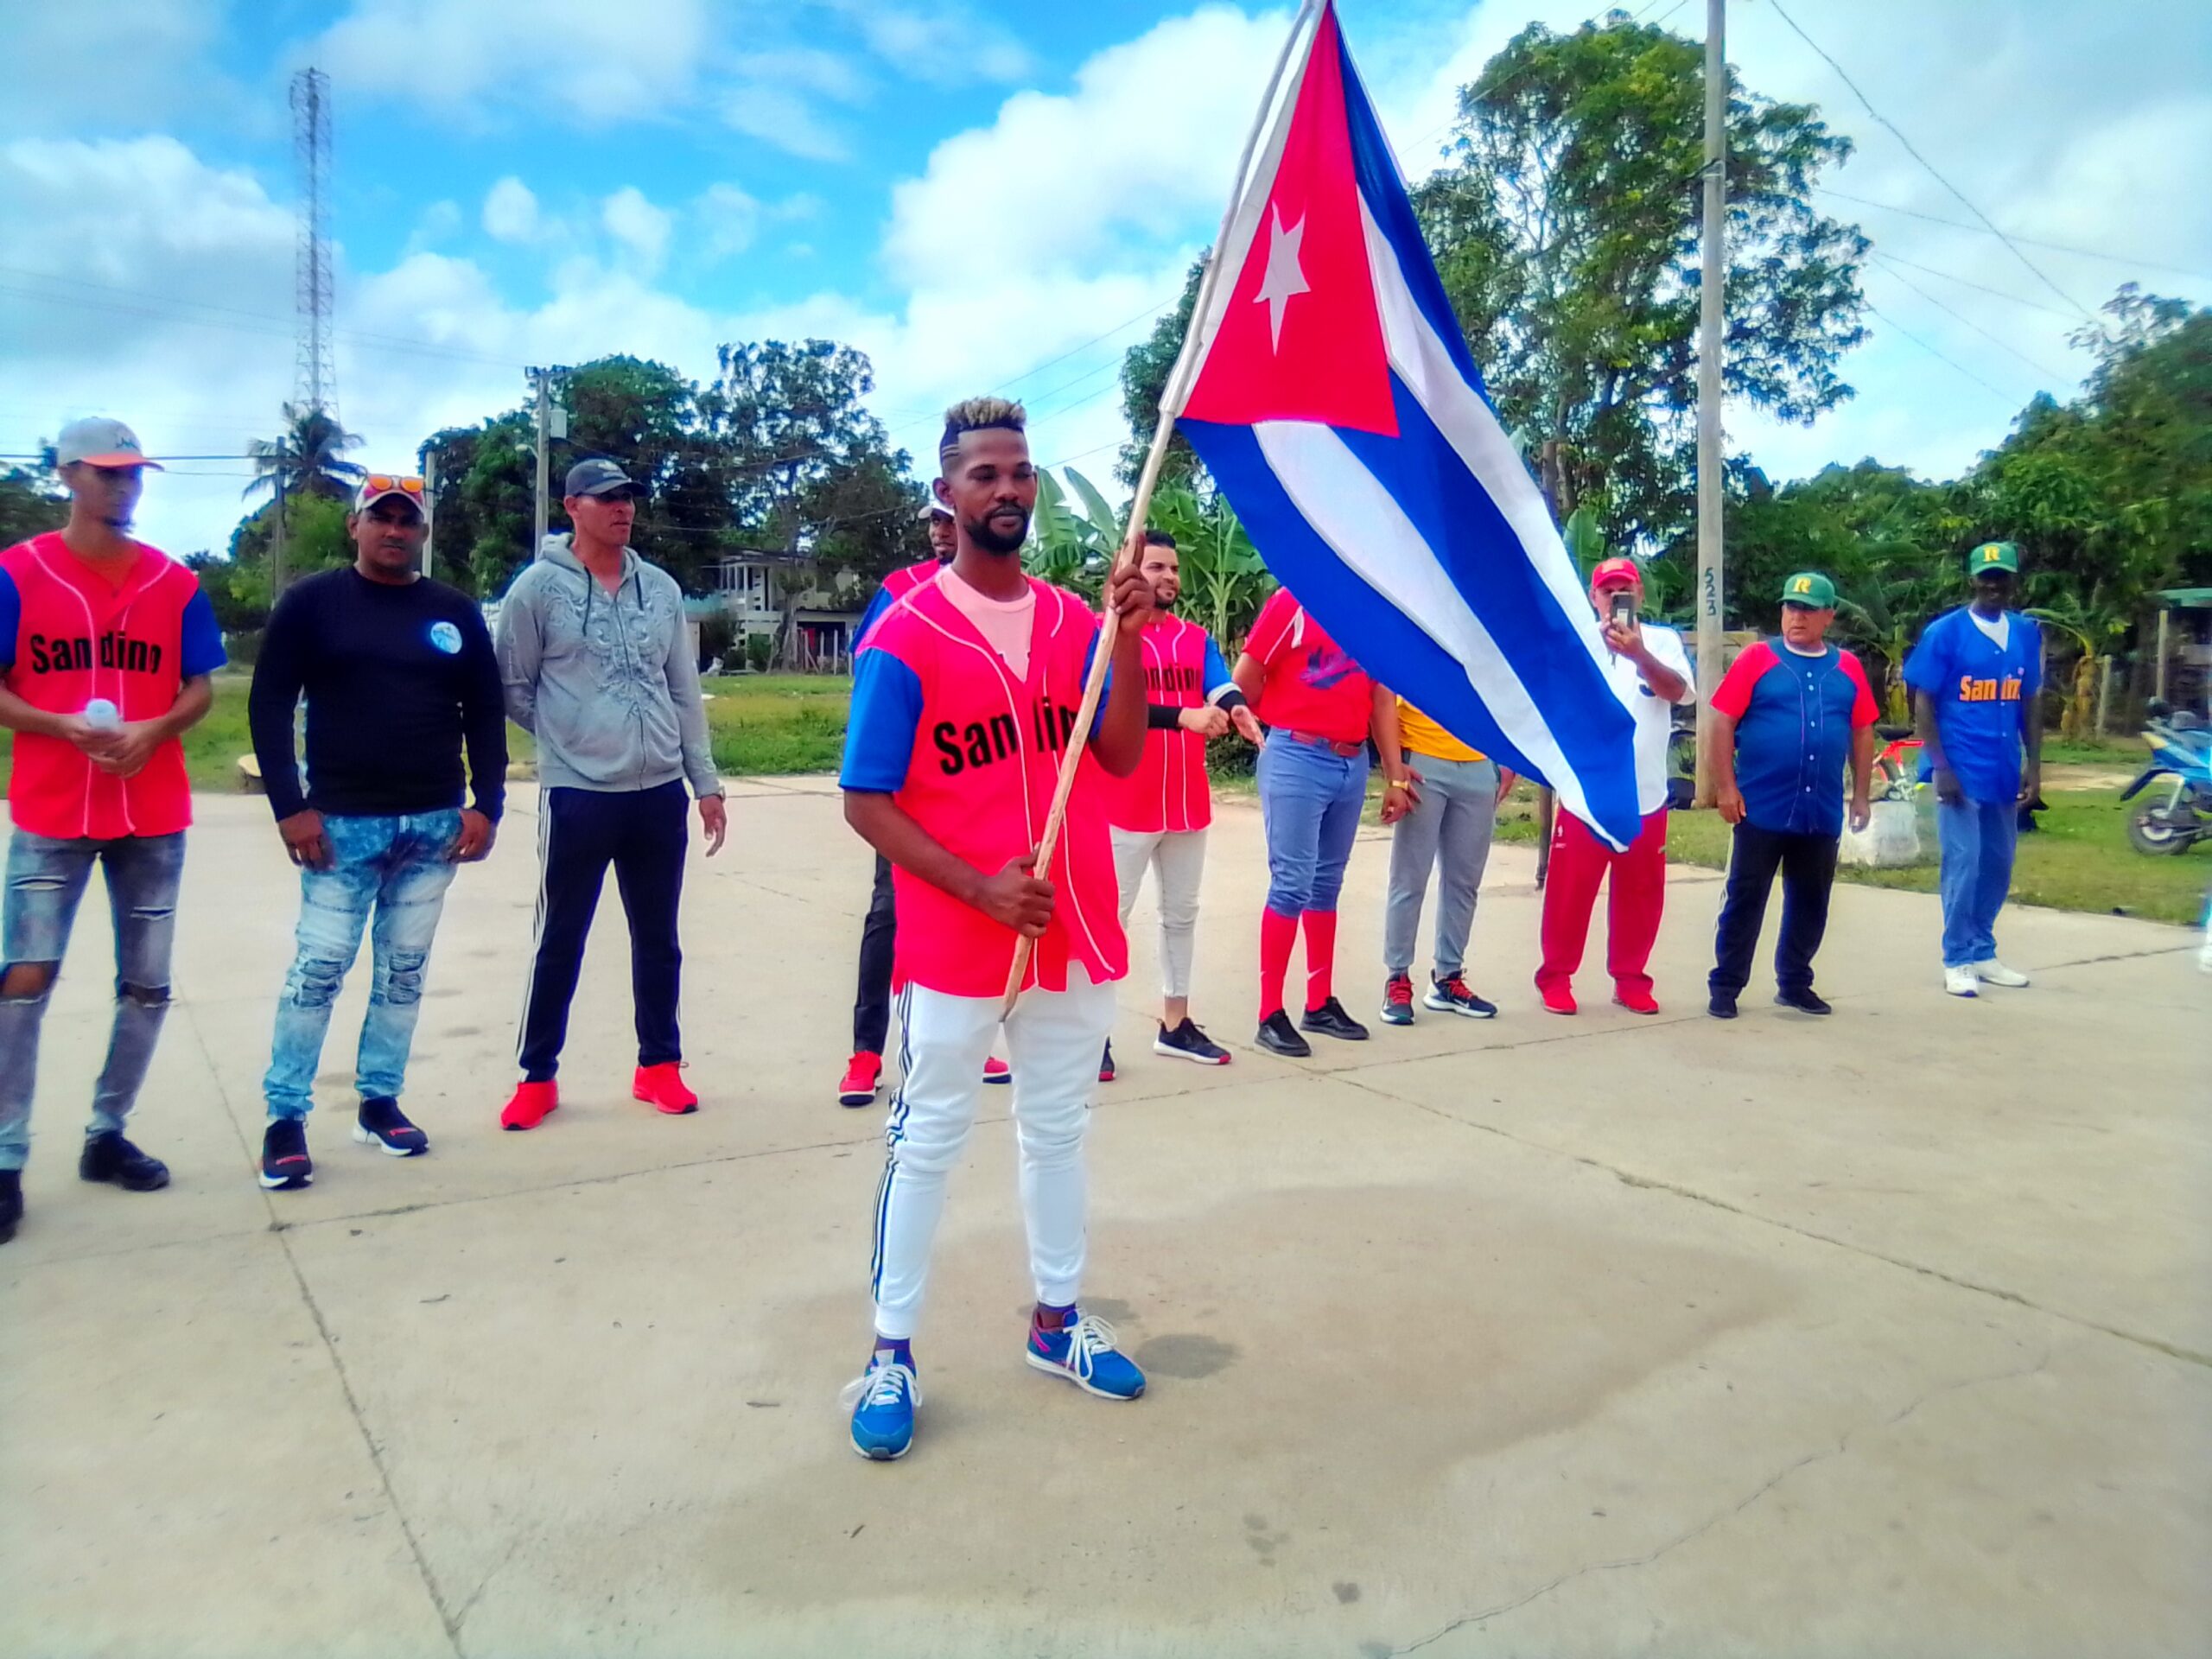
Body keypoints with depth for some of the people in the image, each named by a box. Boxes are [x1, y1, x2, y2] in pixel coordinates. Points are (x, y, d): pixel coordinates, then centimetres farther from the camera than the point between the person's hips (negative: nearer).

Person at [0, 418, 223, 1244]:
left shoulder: (174, 581, 6)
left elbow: (199, 689, 8)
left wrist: (153, 730, -12)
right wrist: (69, 727, -19)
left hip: (154, 816, 3)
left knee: (147, 984, 7)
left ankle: (107, 1135, 22)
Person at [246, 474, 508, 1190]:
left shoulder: (455, 611, 8)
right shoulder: (311, 602, 0)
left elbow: (485, 714, 10)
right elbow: (269, 705, -3)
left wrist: (487, 804, 1)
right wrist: (290, 806, -10)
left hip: (435, 825, 3)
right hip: (342, 822, -3)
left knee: (404, 971, 10)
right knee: (318, 969, -3)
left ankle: (380, 1102, 22)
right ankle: (285, 1117, 9)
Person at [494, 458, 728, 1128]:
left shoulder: (661, 588, 8)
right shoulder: (538, 587, -5)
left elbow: (684, 692, 11)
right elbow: (513, 690, 0)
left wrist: (706, 782, 9)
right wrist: (570, 735, 5)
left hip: (660, 792, 4)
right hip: (576, 795, -4)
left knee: (658, 938, 12)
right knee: (559, 941, 6)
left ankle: (660, 1065, 26)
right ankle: (537, 1076, 20)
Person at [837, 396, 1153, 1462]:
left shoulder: (1076, 621, 5)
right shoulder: (904, 637, -8)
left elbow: (1122, 757, -3)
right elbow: (865, 803, -11)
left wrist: (1128, 638, -15)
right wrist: (979, 888, -20)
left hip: (1076, 928, 5)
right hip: (954, 940, -4)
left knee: (1059, 1129, 16)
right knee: (927, 1142, 6)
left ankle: (1057, 1321, 33)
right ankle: (891, 1357, 19)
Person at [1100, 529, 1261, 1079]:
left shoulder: (1197, 639, 11)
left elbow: (1223, 688, -6)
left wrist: (1237, 710, -30)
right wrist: (1182, 716, -32)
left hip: (1189, 802, 6)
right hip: (1127, 803, -6)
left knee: (1182, 914, 14)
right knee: (1112, 915, 0)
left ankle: (1175, 1025, 25)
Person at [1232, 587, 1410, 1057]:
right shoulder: (1293, 600, -6)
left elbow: (1383, 699, 11)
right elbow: (1244, 680, -5)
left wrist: (1396, 777, 9)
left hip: (1353, 764, 5)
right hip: (1297, 760, -5)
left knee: (1327, 884, 13)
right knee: (1292, 884, -5)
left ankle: (1321, 1004, 22)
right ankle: (1271, 1015, 1)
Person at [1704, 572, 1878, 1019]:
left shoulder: (1847, 667, 8)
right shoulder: (1757, 658, -2)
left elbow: (1862, 733, 12)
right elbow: (1723, 723, -5)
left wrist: (1861, 795, 10)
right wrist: (1725, 787, -10)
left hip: (1822, 811, 4)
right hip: (1761, 808, -4)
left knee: (1810, 903, 12)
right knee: (1745, 899, 1)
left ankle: (1794, 983, 26)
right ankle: (1724, 986, 9)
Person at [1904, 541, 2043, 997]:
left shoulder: (2026, 633, 8)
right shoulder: (1945, 632, -6)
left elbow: (2031, 702, 13)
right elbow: (1923, 703, -7)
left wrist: (2033, 764, 7)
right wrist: (1940, 766, -13)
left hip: (2005, 771, 5)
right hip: (1960, 769, -5)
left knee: (1998, 864, 11)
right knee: (1963, 863, -5)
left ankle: (1983, 952, 24)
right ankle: (1958, 960, 4)